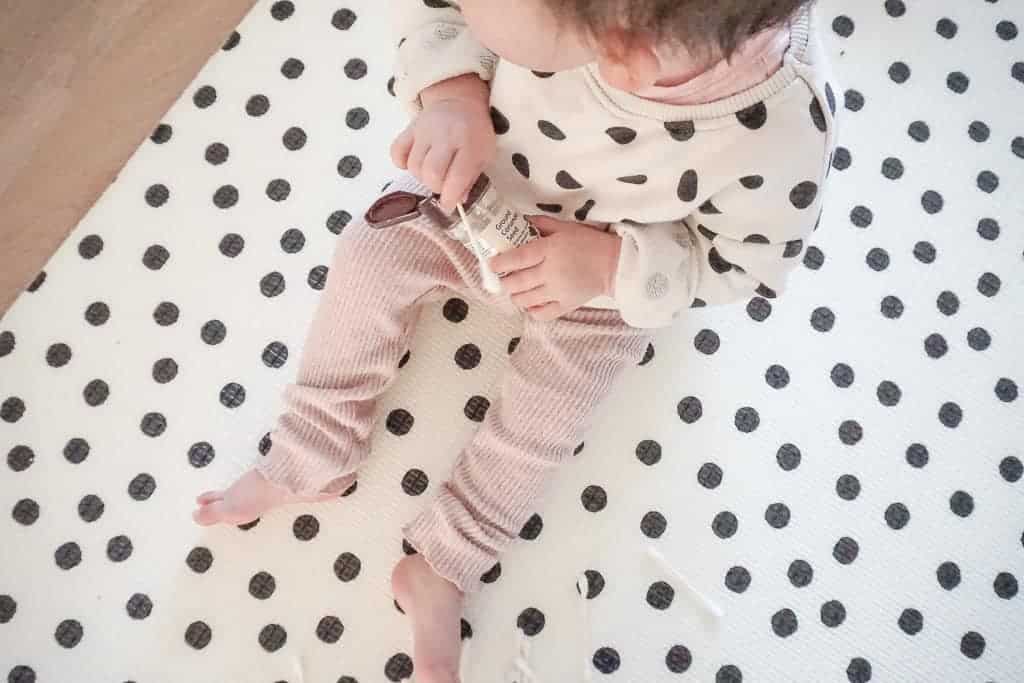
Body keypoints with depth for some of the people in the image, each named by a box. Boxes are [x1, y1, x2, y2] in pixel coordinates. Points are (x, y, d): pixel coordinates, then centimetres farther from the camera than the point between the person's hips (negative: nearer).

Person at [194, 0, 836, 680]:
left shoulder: (780, 128, -39)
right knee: (372, 256, -3)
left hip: (610, 276, -3)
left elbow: (748, 259, -20)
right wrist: (452, 91, -36)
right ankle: (306, 463, 15)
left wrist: (612, 266, -33)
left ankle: (440, 574, 17)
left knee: (539, 421, -8)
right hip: (485, 182, 4)